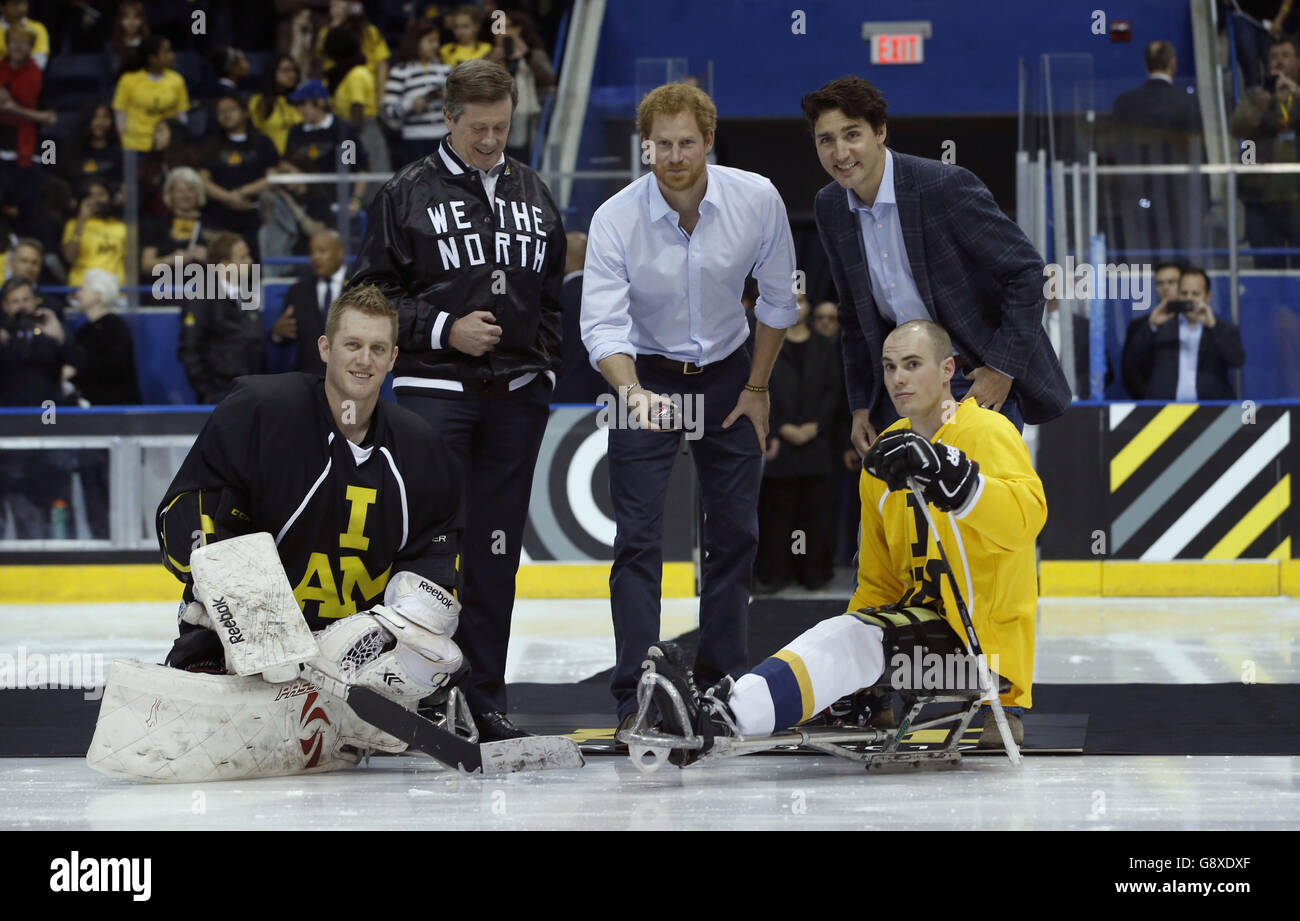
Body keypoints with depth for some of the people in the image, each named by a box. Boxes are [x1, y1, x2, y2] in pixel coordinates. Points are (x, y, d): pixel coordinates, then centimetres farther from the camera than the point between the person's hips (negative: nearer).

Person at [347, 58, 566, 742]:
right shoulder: (408, 194, 0)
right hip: (435, 386, -4)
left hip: (516, 392, 4)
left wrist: (545, 366, 13)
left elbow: (553, 294, 22)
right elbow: (372, 292, -1)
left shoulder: (533, 195, 14)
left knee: (496, 550, 5)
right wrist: (444, 328, -11)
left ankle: (485, 697, 8)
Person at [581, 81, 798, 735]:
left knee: (735, 533, 4)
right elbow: (602, 323, -26)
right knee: (638, 538, -11)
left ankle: (720, 686, 14)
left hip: (728, 373, 2)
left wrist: (756, 388, -1)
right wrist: (631, 390, -44)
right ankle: (635, 698, -14)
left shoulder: (756, 200, -16)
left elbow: (777, 298, -2)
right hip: (646, 377, -2)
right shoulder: (615, 219, -21)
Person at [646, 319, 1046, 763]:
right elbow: (879, 578, 21)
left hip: (988, 635, -17)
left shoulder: (988, 431, -10)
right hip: (927, 614, 17)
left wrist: (945, 471, -44)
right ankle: (719, 714, -13)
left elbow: (1026, 516, -31)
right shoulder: (887, 453, 15)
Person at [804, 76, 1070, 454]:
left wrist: (1003, 368, -16)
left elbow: (1026, 270, -15)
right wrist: (861, 405, 9)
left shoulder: (946, 185, -19)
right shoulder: (829, 208, 1)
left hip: (981, 380, -6)